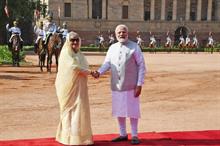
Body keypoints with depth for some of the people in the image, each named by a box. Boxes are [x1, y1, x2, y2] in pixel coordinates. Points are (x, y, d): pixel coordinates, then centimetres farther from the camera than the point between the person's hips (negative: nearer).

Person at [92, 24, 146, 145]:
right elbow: (107, 63, 2)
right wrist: (99, 72, -20)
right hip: (116, 85, 4)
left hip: (131, 85, -4)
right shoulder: (112, 48, 9)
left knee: (132, 110, 2)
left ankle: (134, 135, 14)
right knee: (119, 110, 11)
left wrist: (139, 84, -11)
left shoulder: (134, 47, -3)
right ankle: (123, 134, 24)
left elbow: (141, 66, -5)